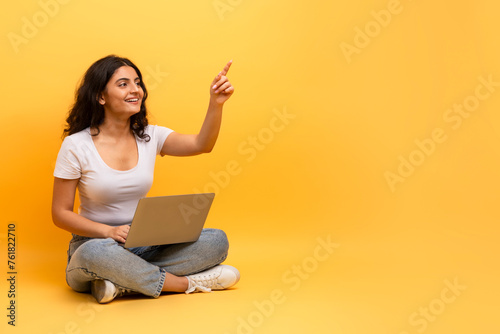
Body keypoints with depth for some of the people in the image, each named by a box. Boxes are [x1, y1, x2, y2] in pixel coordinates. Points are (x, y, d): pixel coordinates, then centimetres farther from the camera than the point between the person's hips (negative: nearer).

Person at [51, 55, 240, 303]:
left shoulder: (150, 137, 3)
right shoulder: (76, 146, -7)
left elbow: (201, 145, -11)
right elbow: (60, 213, -7)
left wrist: (216, 104, -28)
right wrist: (109, 231, -22)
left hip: (145, 245, 4)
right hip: (95, 243, -4)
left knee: (216, 241, -16)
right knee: (95, 254, -41)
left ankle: (124, 282, -21)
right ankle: (187, 282, -21)